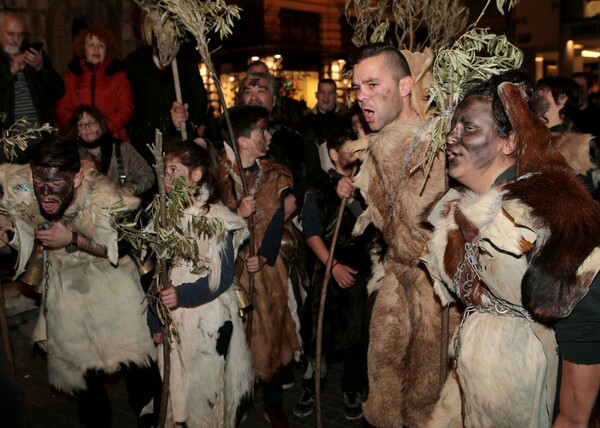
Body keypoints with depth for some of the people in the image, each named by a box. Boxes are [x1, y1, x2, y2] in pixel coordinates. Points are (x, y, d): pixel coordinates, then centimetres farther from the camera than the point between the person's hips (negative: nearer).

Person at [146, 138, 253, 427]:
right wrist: (155, 321, 4)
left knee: (207, 389, 6)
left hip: (209, 321, -4)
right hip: (173, 319, 5)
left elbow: (222, 278, -13)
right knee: (177, 388, 14)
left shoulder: (218, 218, -10)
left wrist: (183, 295, -25)